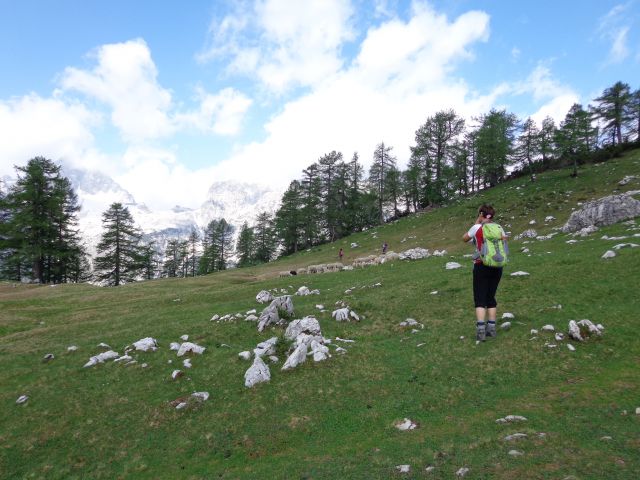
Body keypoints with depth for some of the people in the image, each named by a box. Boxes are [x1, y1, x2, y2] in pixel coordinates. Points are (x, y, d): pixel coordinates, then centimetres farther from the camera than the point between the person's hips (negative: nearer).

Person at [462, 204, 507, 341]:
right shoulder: (499, 228, 5)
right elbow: (504, 246, 6)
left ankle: (481, 330, -7)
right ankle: (491, 327, 16)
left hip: (481, 266, -4)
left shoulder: (476, 228, -4)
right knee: (491, 297, 15)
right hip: (497, 266, 4)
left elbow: (464, 238, 12)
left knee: (480, 299, 1)